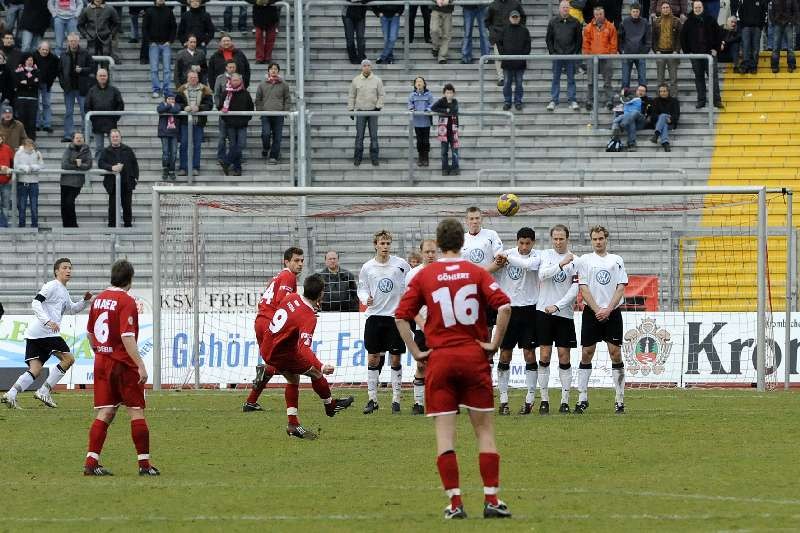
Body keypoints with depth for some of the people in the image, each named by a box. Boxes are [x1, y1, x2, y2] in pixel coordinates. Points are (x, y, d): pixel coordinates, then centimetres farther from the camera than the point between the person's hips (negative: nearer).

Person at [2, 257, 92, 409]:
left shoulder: (63, 291, 25)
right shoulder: (52, 286, -4)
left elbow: (71, 309, 37)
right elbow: (36, 302, -15)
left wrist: (85, 301, 18)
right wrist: (48, 321, -26)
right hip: (45, 332, -9)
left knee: (35, 369, 3)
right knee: (68, 359, -4)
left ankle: (11, 395, -12)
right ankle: (44, 391, -5)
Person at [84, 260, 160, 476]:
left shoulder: (99, 299, 9)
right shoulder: (126, 301, -14)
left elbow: (90, 333, 19)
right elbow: (127, 337, -22)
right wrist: (140, 365, -22)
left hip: (101, 361, 7)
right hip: (123, 364, -7)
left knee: (104, 413, 6)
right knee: (137, 412, 2)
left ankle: (91, 462, -3)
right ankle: (144, 464, 5)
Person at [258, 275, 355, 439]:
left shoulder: (292, 298, -5)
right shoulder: (308, 318, -28)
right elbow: (304, 348, -40)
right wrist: (321, 367, -49)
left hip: (267, 350, 8)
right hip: (283, 355, -8)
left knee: (293, 380, 23)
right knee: (316, 373, 8)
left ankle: (293, 425, 20)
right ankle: (330, 405, 31)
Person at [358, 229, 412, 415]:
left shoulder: (401, 264, -1)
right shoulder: (367, 267, 2)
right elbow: (362, 288, 10)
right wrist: (366, 298, -12)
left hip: (395, 316, -1)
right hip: (374, 316, 1)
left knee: (395, 359, 1)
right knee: (372, 358, 1)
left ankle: (396, 400, 8)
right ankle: (372, 399, 8)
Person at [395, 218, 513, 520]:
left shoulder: (424, 276, 3)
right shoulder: (477, 273, 1)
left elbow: (401, 316, -2)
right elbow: (504, 306, -11)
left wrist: (416, 352, 3)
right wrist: (494, 344, -3)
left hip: (439, 359, 0)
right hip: (474, 357, 0)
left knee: (444, 433, 1)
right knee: (485, 430, 6)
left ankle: (455, 503, -4)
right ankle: (491, 500, 1)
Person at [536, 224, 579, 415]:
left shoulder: (575, 261, 0)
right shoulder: (546, 255, 5)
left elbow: (574, 290, -5)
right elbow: (542, 274, -11)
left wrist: (557, 306, -14)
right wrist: (561, 264, -22)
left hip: (564, 313, -1)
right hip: (544, 311, 1)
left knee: (564, 356, 0)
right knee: (544, 355, -1)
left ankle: (565, 401, 4)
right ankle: (544, 400, 4)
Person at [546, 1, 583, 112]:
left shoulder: (575, 22, 2)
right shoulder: (553, 22, 4)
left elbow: (579, 39, 5)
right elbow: (548, 38, 8)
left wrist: (576, 52, -2)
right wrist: (552, 52, -1)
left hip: (571, 55, -1)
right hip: (557, 55, 1)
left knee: (571, 79, 4)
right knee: (556, 78, 3)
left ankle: (573, 100, 7)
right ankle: (553, 101, 6)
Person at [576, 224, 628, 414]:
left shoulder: (616, 260, 9)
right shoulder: (585, 260, 7)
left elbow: (621, 288, 3)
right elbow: (583, 289, 1)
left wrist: (608, 309, -9)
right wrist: (597, 310, -10)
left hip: (612, 312, 0)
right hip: (591, 312, 0)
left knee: (615, 353, -4)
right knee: (586, 354, -1)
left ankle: (619, 400, -1)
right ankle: (582, 399, 5)